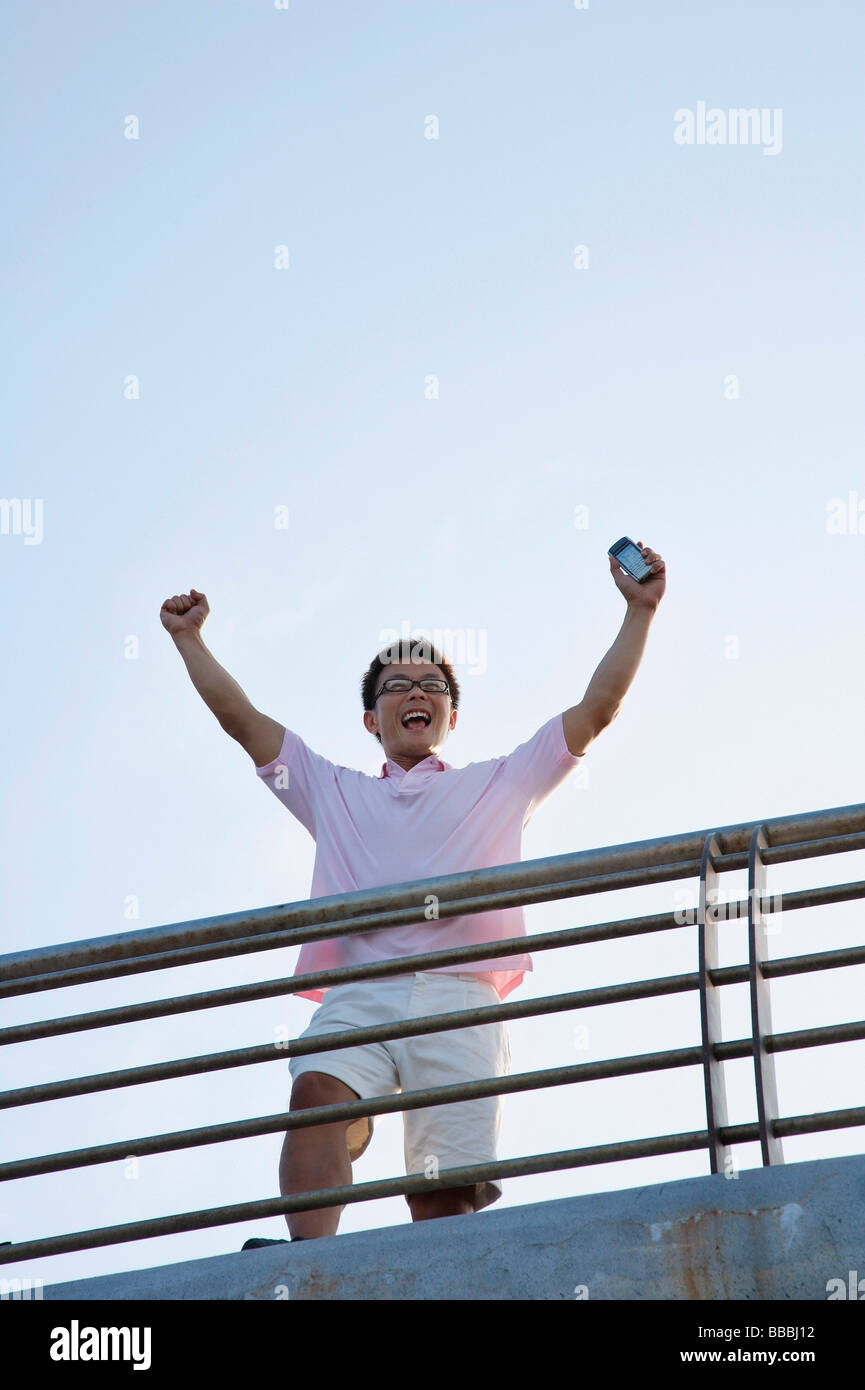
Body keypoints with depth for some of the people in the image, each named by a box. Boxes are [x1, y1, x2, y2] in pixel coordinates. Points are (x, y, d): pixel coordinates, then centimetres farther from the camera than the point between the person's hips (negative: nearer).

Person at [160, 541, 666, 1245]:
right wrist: (190, 638, 30)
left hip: (458, 997, 0)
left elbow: (595, 711, 25)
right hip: (358, 993, 0)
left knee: (443, 1195, -14)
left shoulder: (500, 784, 30)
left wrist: (640, 610, 21)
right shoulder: (333, 792, 34)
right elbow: (242, 718, 32)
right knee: (319, 1093, -32)